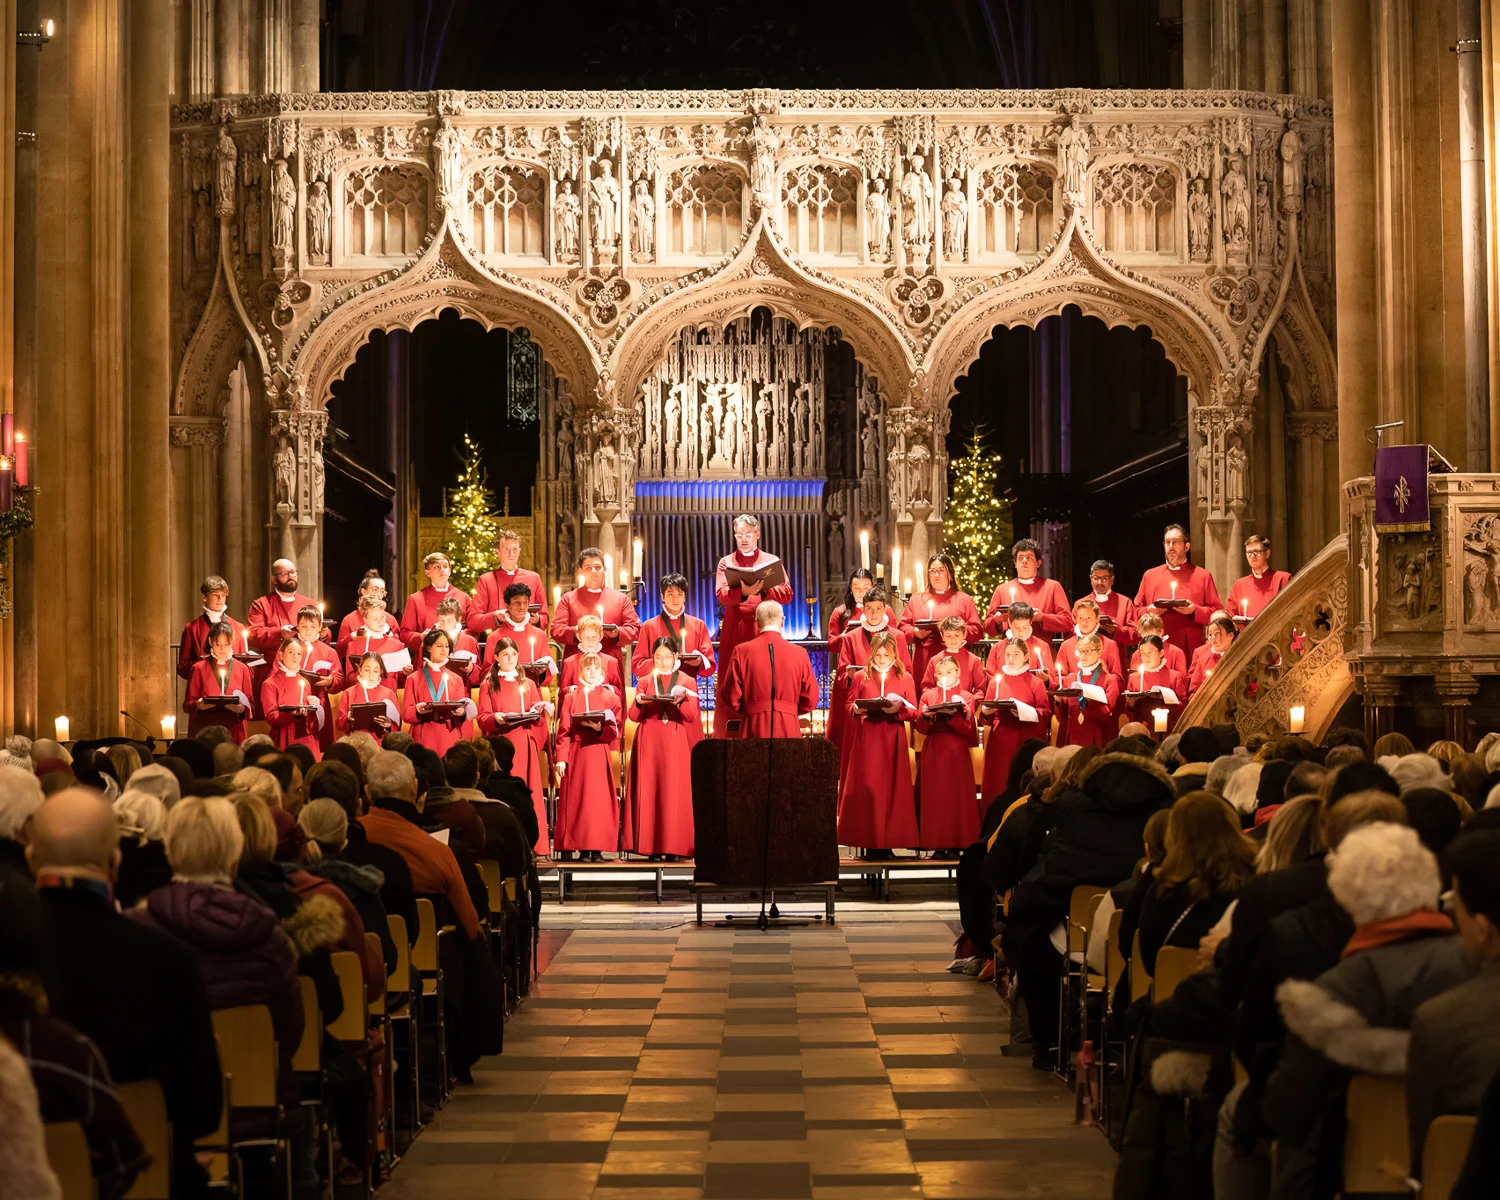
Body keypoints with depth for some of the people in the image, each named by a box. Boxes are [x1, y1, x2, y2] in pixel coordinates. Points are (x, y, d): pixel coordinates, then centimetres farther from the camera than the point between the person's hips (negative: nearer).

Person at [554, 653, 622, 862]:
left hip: (599, 754, 0)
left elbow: (615, 731, 3)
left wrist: (600, 728, -17)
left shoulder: (610, 697, 8)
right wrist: (561, 758, -6)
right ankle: (569, 846, -1)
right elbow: (563, 730, 2)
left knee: (599, 797, -4)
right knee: (574, 797, -2)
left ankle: (596, 848, -3)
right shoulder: (571, 697, 8)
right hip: (575, 754, 0)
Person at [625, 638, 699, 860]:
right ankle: (652, 846, -4)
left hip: (676, 743, -1)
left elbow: (692, 715, -4)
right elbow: (634, 716, 4)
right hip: (649, 742, 1)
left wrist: (680, 701, -23)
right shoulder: (644, 682, 13)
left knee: (675, 791, -6)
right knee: (650, 790, -5)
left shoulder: (687, 682, 9)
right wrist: (638, 702, -17)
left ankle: (674, 846, -4)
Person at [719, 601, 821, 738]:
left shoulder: (742, 651, -3)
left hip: (753, 730, 0)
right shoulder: (799, 653, -1)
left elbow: (732, 697, -1)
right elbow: (810, 700, 3)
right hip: (789, 730, 1)